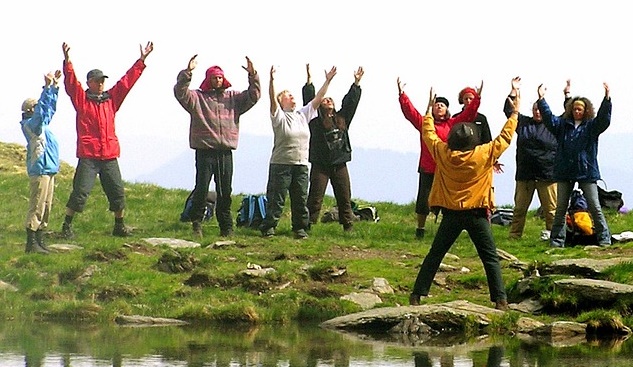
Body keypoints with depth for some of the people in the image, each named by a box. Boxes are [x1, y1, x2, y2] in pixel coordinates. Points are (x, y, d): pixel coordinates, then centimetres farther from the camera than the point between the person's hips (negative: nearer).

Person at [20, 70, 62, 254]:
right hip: (39, 171, -10)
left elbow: (50, 108, 28)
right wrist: (47, 88, -26)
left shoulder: (40, 124, 18)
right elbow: (42, 110, -25)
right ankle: (31, 244, -10)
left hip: (48, 170, 10)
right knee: (37, 208, -10)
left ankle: (39, 242, 16)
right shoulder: (30, 124, -10)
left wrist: (55, 86, 24)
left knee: (46, 208, 11)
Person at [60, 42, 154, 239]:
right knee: (80, 192, -9)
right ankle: (67, 226, -1)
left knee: (117, 192, 9)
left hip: (110, 155, 5)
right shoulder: (81, 99, 1)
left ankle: (119, 226, 23)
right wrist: (67, 61, -26)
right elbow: (71, 83, -12)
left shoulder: (111, 98, 13)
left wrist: (141, 60, 13)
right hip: (88, 156, -5)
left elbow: (127, 81, 15)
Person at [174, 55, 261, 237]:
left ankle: (226, 227, 13)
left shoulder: (233, 97, 15)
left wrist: (253, 76, -2)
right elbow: (180, 92, -12)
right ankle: (196, 224, 0)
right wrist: (187, 72, -25)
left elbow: (253, 96, 12)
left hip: (225, 152, 4)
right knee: (201, 189, -8)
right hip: (205, 151, -4)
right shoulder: (197, 97, 3)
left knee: (225, 192, 8)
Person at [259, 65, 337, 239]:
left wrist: (328, 81, 7)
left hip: (301, 165, 5)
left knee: (301, 200, 7)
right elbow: (272, 99, -18)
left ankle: (300, 229, 14)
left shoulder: (303, 115, 14)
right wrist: (272, 80, -32)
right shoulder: (279, 116, -2)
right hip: (281, 164, -5)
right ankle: (268, 228, -2)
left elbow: (317, 99, 14)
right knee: (276, 199, -5)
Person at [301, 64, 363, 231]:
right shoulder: (315, 120, 1)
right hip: (320, 165, -4)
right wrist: (309, 81, -11)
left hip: (339, 165, 4)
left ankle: (348, 227, 12)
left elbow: (351, 102, 17)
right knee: (315, 198, -6)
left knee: (345, 198, 7)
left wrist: (357, 83, 14)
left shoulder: (342, 118, 14)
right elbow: (309, 100, -6)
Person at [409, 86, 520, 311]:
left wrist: (429, 109, 25)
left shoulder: (442, 153, -5)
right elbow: (505, 138, 1)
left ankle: (417, 295, 9)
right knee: (490, 258, 2)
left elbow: (428, 134, 12)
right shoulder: (483, 155, -11)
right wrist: (514, 114, 12)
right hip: (476, 214, -2)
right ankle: (500, 299, -6)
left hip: (450, 214, 2)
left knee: (434, 256, 11)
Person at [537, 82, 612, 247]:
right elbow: (549, 119, -2)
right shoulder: (563, 124, 9)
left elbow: (604, 119, -12)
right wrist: (541, 100, -14)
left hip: (586, 171, -2)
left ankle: (604, 238, 3)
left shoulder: (592, 126, 3)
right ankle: (556, 241, 11)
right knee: (560, 208, 6)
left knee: (594, 207, -2)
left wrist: (607, 99, -25)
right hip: (564, 172, 2)